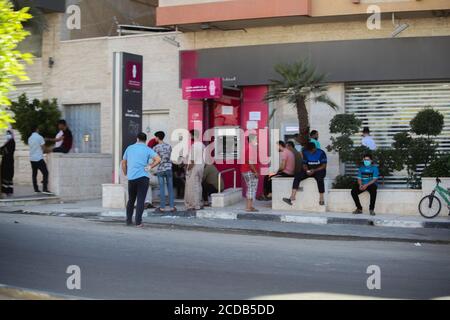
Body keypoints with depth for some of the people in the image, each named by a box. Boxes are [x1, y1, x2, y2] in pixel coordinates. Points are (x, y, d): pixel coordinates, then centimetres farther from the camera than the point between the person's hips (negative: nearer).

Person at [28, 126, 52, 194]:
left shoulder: (30, 138, 9)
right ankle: (45, 189, -14)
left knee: (34, 174, 10)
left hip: (32, 158, 7)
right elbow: (43, 147, -8)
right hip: (39, 158, -7)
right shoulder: (39, 137, -10)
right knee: (45, 173, -5)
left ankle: (36, 189, 11)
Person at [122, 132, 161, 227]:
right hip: (142, 177, -3)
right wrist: (150, 167, -4)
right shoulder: (147, 149, 1)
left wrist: (126, 174, 26)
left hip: (131, 178, 3)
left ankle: (129, 220, 20)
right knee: (140, 200, -1)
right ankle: (138, 222, -6)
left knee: (131, 200, 17)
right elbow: (158, 159, -14)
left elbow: (123, 163, 14)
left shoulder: (129, 148, 9)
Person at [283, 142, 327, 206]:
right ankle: (292, 197, -28)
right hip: (308, 170, 4)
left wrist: (314, 170, -23)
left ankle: (321, 199, -28)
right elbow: (304, 164, 9)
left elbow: (324, 166, -10)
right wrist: (307, 170, -14)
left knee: (319, 179, -39)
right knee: (297, 177, -21)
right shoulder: (305, 153, 4)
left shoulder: (321, 153, -8)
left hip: (319, 170, -4)